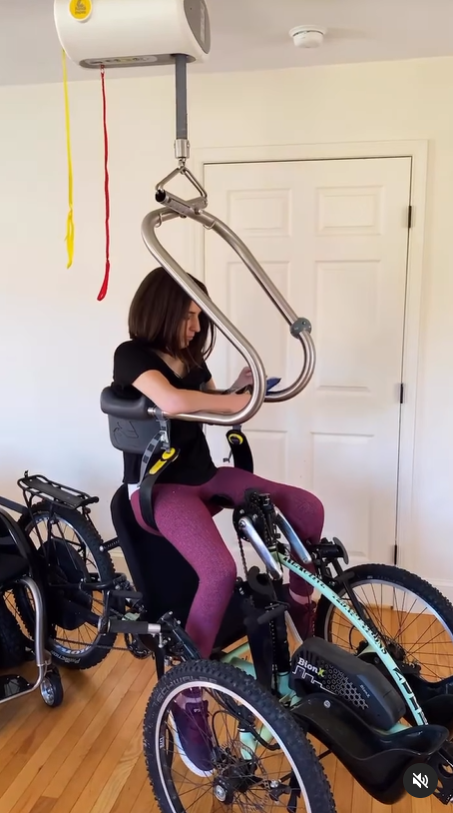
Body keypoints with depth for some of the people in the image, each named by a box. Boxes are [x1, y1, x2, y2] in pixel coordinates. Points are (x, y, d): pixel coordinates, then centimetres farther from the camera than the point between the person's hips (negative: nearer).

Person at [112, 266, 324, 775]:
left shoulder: (190, 357, 10)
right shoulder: (132, 354, -14)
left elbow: (212, 406, 20)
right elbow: (171, 403, -34)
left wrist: (239, 388, -2)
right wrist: (240, 402, -21)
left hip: (203, 474, 8)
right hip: (157, 486, -8)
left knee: (309, 509, -5)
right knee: (220, 572, -33)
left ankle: (303, 631, 15)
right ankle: (189, 701, -12)